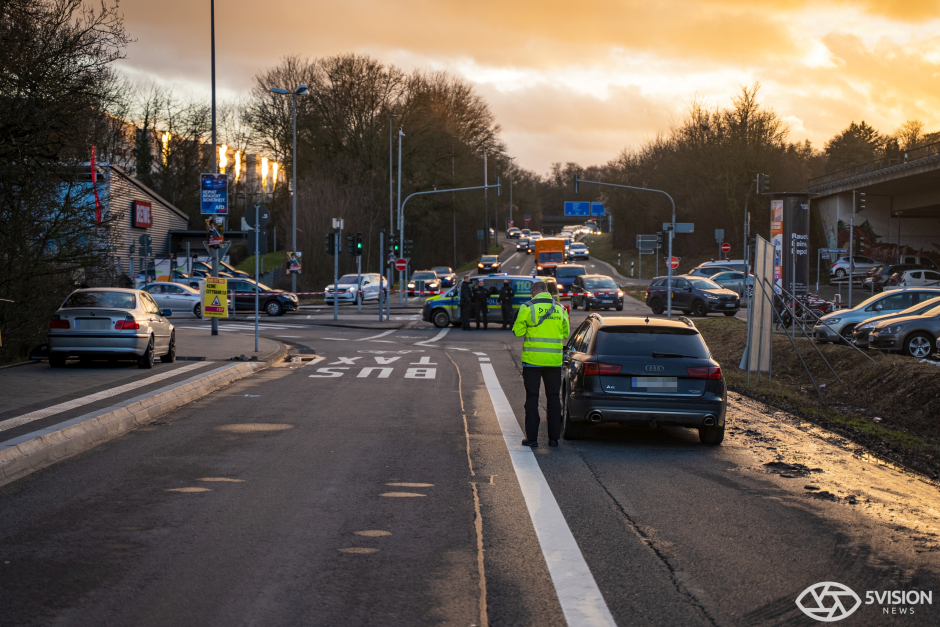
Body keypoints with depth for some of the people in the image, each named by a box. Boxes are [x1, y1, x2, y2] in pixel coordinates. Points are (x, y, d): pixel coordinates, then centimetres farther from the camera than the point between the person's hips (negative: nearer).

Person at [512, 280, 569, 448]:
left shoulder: (528, 308, -7)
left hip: (532, 359, -3)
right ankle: (554, 438, 11)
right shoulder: (560, 309, 5)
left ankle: (532, 438, 3)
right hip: (554, 360, 3)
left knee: (532, 398, 4)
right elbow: (565, 333, 12)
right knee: (553, 398, 10)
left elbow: (518, 331, -6)